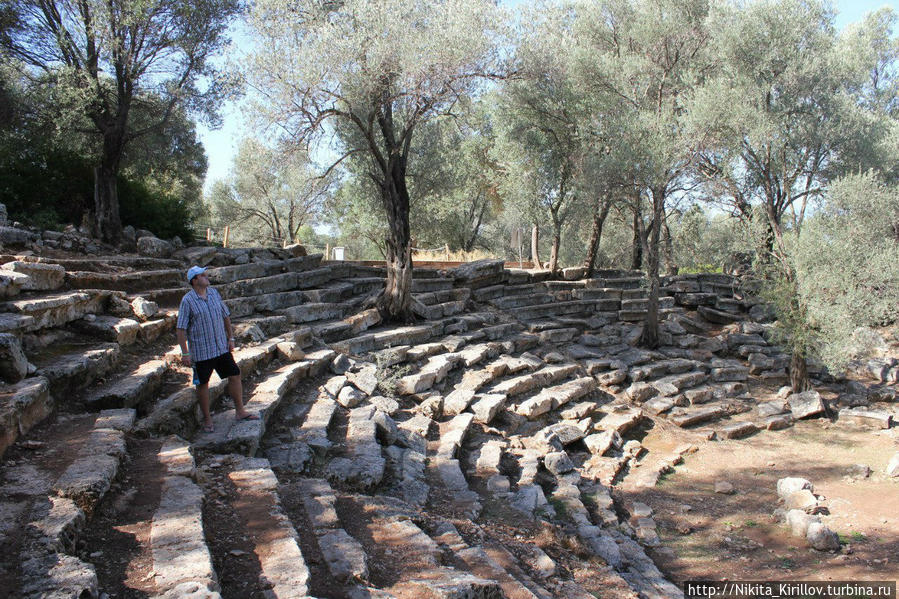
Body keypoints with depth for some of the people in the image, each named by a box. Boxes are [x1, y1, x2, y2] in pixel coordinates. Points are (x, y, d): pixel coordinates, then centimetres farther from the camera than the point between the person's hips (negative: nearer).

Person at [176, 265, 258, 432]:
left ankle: (240, 411, 17)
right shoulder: (187, 301, -12)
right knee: (203, 383, 6)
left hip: (221, 347, 5)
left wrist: (230, 338, 13)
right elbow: (180, 328, -12)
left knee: (235, 375, 5)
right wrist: (185, 353, -15)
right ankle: (207, 419, 20)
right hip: (201, 351, -5)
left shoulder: (214, 293, 5)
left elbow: (225, 315, 15)